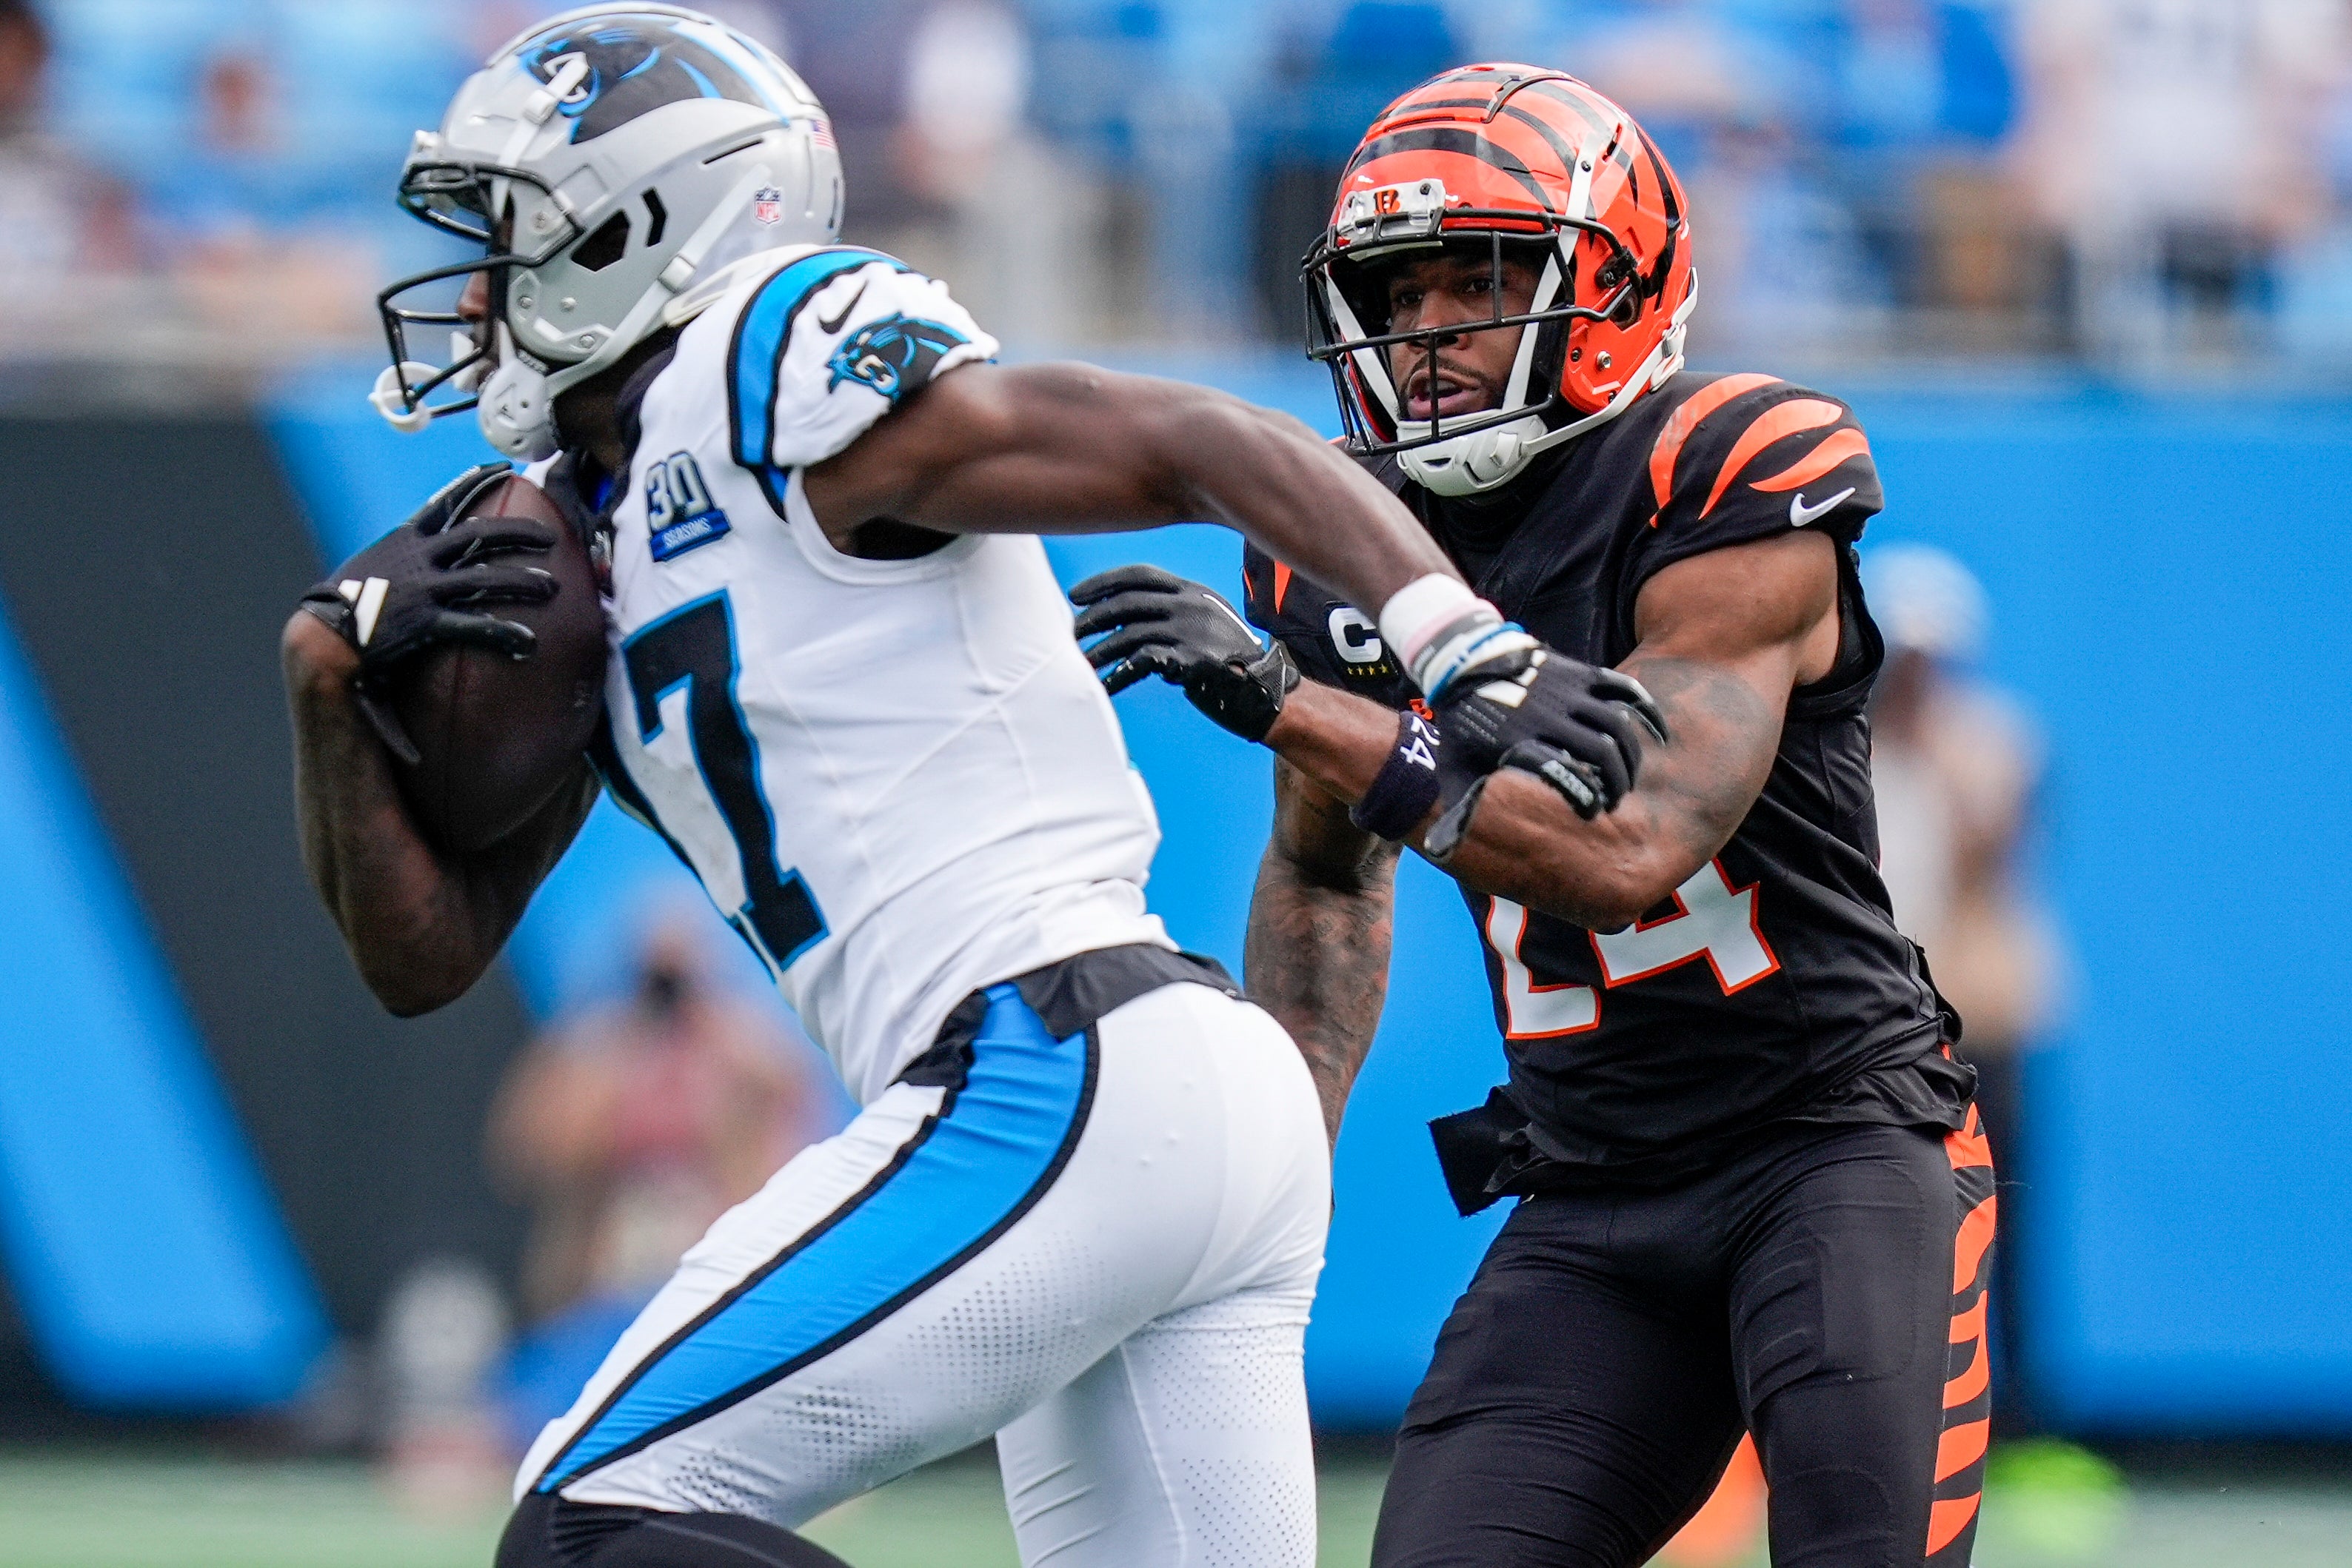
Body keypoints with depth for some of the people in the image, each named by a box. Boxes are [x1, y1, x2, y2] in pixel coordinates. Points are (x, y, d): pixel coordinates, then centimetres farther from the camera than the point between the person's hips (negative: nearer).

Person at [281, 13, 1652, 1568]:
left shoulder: (769, 374, -5)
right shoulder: (565, 548, 21)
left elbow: (1202, 445, -12)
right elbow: (426, 953, 20)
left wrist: (1470, 650, -26)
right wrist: (337, 667, 4)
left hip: (1060, 1078, -10)